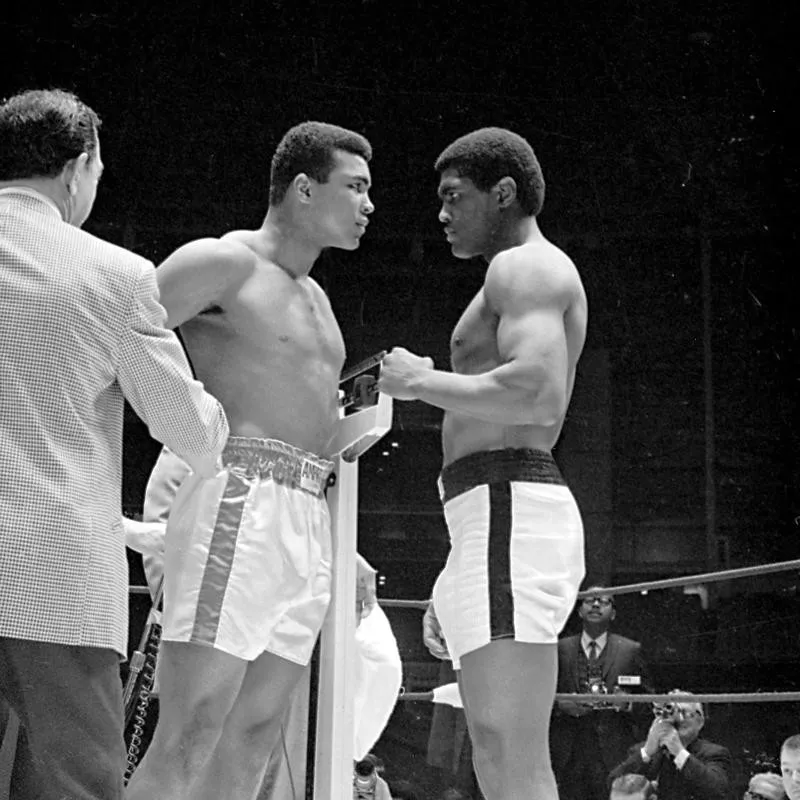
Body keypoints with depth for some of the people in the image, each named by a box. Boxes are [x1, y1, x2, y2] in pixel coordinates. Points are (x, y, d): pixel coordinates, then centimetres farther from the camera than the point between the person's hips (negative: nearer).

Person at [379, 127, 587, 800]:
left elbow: (538, 391, -21)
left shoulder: (526, 265, -3)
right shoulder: (533, 276, 28)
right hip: (502, 511, 11)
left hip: (507, 504, -11)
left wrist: (422, 381, -10)